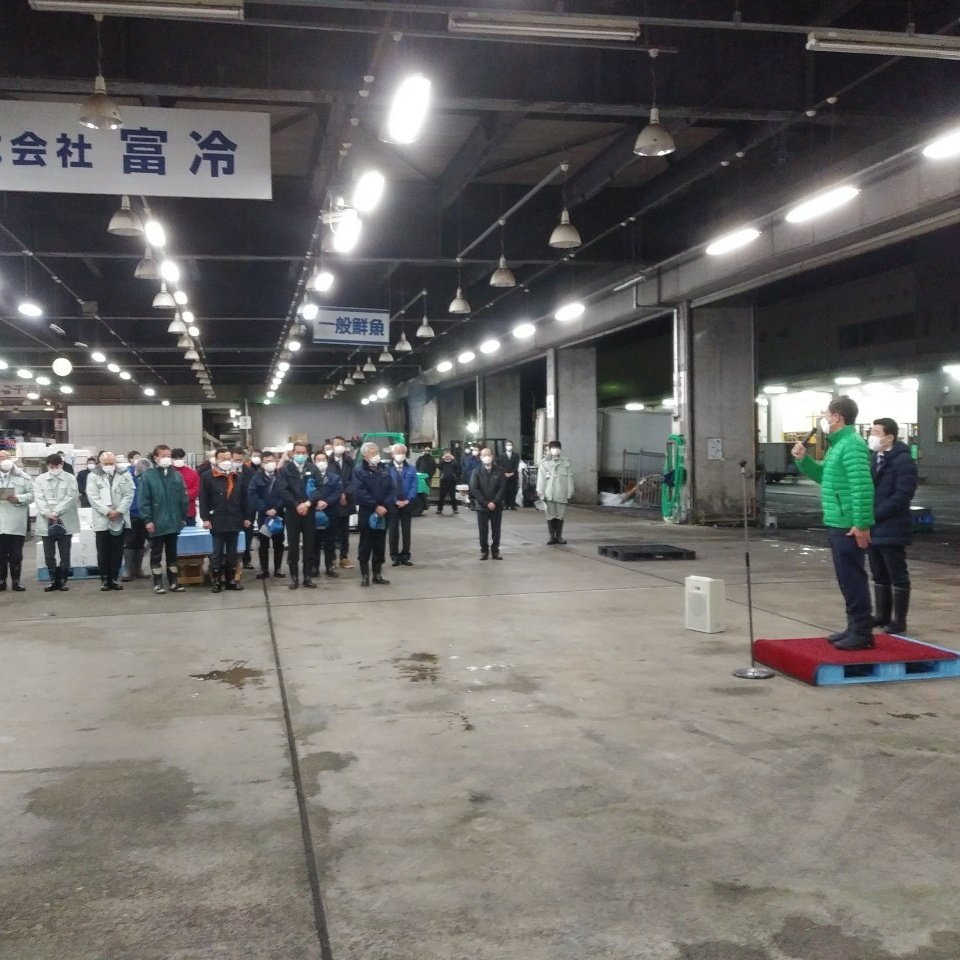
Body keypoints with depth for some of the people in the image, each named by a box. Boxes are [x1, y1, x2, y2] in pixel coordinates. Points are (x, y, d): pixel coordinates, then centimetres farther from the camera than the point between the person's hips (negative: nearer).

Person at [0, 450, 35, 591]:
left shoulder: (23, 477, 8)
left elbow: (32, 494, 3)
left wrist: (19, 498, -14)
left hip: (17, 523, -1)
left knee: (16, 554, 4)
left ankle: (16, 581, 11)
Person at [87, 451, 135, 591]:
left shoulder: (125, 476, 8)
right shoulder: (93, 477, 4)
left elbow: (128, 495, 0)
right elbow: (93, 497, -5)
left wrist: (119, 511, -12)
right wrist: (107, 511, -14)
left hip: (120, 520, 1)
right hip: (102, 520, -1)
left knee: (117, 551, 4)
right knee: (103, 552, 2)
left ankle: (115, 578, 12)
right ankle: (104, 579, 8)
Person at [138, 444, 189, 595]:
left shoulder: (177, 475, 4)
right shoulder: (147, 476, -7)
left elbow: (183, 498, 8)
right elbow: (144, 500, -9)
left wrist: (183, 517, 5)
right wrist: (147, 520, -13)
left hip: (174, 523, 4)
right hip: (156, 523, -4)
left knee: (172, 554, 13)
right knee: (156, 554, 7)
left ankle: (173, 582, 21)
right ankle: (158, 583, 15)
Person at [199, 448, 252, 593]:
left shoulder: (238, 477, 11)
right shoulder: (208, 476, -4)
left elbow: (244, 498, 13)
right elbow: (203, 499, -6)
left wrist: (246, 517, 9)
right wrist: (205, 518, -12)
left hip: (234, 521, 4)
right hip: (217, 521, -4)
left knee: (232, 552, 10)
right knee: (217, 552, 3)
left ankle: (230, 580, 17)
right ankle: (216, 581, 9)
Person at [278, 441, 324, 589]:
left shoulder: (313, 468, 5)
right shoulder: (285, 469, 1)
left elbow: (320, 487, -3)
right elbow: (284, 490, -6)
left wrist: (308, 503, -14)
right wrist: (297, 505, -15)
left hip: (310, 511, 2)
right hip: (292, 511, -1)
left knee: (309, 544, 5)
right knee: (293, 545, 1)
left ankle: (307, 576, 11)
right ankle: (294, 577, 8)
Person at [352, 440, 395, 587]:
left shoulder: (383, 469, 10)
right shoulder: (359, 470, -5)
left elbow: (392, 489, 5)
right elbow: (360, 492, -15)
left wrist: (385, 505, -11)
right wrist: (376, 506, -18)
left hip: (383, 512, 5)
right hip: (367, 513, -4)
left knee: (380, 544, 9)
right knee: (366, 544, 1)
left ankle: (378, 574, 17)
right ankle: (365, 575, 7)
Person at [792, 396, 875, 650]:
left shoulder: (852, 444, -16)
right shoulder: (838, 444, 16)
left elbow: (863, 487, -23)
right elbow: (823, 475, 28)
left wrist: (862, 525, -26)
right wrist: (803, 459, 11)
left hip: (849, 526, -10)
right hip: (838, 524, 10)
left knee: (853, 578, -5)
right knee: (847, 579, 15)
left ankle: (862, 633, 0)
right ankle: (855, 627, 24)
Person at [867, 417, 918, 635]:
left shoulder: (903, 461, -12)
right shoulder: (873, 458, 14)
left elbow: (901, 496, -19)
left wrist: (875, 515, -19)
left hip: (891, 529, -8)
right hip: (872, 528, 8)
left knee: (897, 576, 1)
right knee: (879, 575, 15)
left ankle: (899, 620, 7)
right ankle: (882, 615, 24)